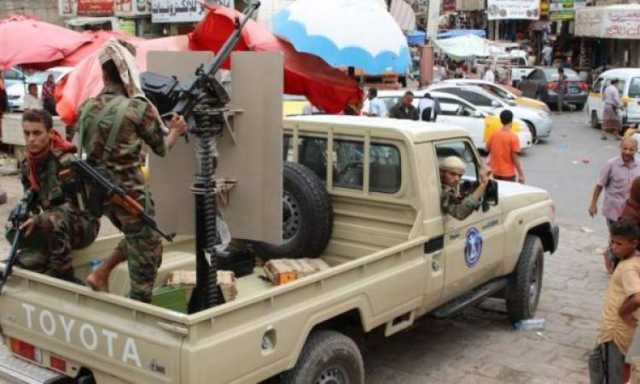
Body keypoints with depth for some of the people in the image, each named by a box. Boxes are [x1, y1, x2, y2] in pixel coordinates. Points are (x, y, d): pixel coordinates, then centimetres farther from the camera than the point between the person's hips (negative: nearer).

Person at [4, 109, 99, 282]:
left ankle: (64, 275, -22)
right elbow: (31, 199, 9)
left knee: (52, 220, -37)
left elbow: (73, 205, -22)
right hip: (55, 228, 6)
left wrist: (38, 219, -30)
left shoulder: (65, 161, -20)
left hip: (83, 224, -6)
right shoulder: (27, 166, 2)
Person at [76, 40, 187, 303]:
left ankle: (101, 274, 17)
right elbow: (162, 148, -4)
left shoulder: (86, 108, 2)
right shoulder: (139, 108, -14)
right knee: (146, 251, 8)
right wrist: (176, 131, 17)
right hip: (128, 191, -6)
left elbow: (88, 145, 13)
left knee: (135, 237, 27)